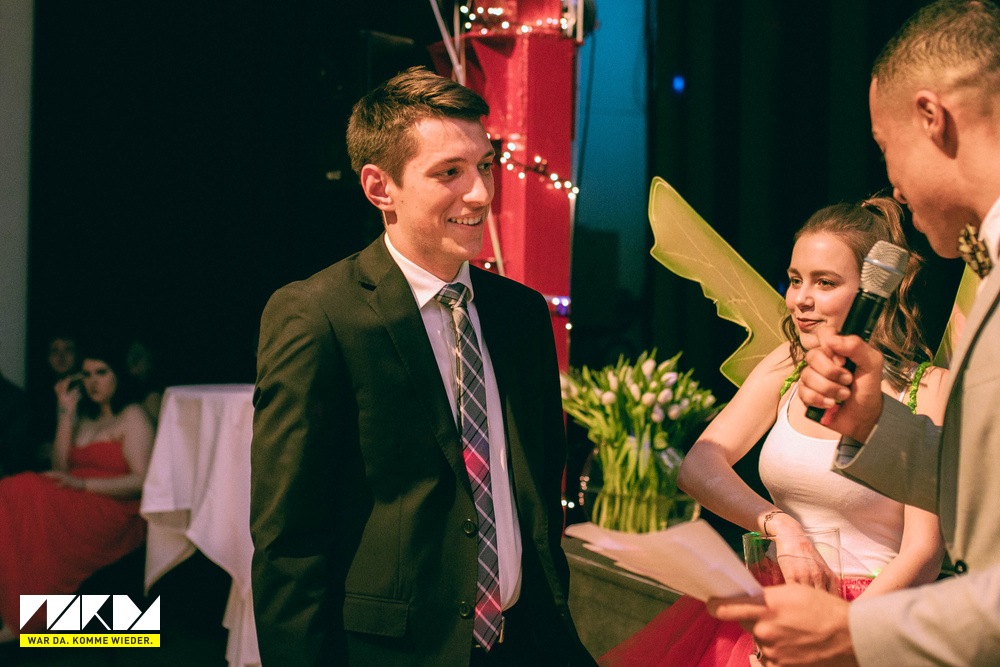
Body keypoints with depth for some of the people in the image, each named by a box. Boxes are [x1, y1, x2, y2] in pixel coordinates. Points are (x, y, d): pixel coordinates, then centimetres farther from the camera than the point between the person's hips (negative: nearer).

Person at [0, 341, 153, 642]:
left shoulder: (132, 417, 5)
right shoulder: (85, 417, 27)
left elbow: (141, 481, -7)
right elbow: (61, 468, 13)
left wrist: (83, 484, -17)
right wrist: (66, 411, 9)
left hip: (115, 513, -6)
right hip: (77, 504, 6)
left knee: (29, 496, -31)